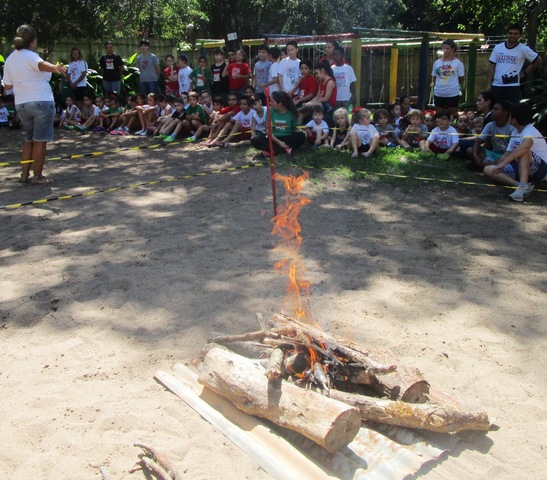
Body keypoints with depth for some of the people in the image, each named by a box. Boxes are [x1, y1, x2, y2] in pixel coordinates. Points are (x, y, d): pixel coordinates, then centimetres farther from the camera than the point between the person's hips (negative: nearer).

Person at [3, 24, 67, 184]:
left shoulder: (9, 59, 10)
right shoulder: (29, 56, -10)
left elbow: (7, 86, 13)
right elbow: (42, 65, -34)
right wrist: (55, 68, -53)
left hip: (21, 104, 7)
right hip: (41, 102, -7)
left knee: (29, 139, 19)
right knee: (40, 140, 1)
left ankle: (25, 174, 19)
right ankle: (37, 176, 5)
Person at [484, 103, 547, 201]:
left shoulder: (530, 131, -17)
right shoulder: (516, 133, 11)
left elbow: (525, 146, -39)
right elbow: (507, 155, 15)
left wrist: (503, 163, -45)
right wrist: (496, 168, 3)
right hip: (522, 169, 8)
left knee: (523, 151, -36)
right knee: (488, 170, -7)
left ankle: (524, 185, -43)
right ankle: (519, 184, -25)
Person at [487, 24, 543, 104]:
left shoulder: (523, 49, -2)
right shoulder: (498, 47, 5)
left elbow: (538, 60, 8)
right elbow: (492, 66, 7)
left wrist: (525, 72, 3)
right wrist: (489, 84, 2)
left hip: (512, 86, -3)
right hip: (496, 85, 3)